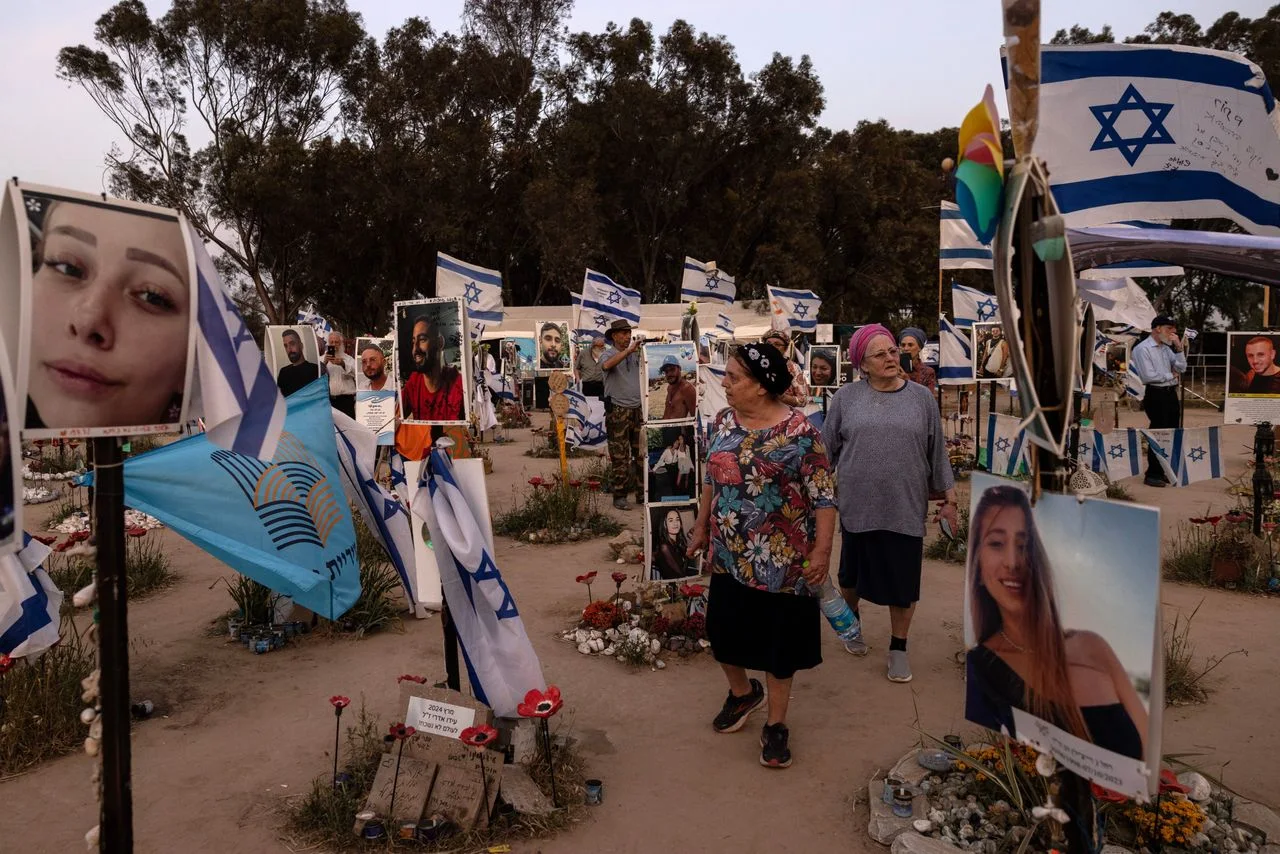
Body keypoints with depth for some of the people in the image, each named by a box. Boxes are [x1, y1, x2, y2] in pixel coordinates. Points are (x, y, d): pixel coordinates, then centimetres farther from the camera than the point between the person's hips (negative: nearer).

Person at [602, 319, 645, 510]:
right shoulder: (609, 354, -2)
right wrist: (628, 350, -27)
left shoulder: (635, 354, 13)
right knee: (620, 457, -2)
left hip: (638, 409, 5)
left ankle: (642, 493, 16)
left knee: (642, 453, 7)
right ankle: (619, 496, 6)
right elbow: (606, 365, -25)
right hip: (618, 411, -5)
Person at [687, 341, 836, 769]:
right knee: (725, 632, 15)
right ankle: (741, 691, 44)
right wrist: (701, 527, 15)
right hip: (729, 555, 5)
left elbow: (824, 495, -13)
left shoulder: (799, 431, -16)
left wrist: (822, 550, -15)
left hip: (782, 561, -5)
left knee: (779, 639, 9)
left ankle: (776, 722, 28)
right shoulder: (723, 422, 1)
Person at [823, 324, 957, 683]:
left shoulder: (921, 397, 1)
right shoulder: (846, 397, -2)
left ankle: (898, 647, 25)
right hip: (858, 506, 0)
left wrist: (949, 498, 6)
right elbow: (827, 449, 5)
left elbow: (937, 452, 6)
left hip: (906, 507, 0)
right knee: (853, 572, 16)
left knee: (903, 579, 7)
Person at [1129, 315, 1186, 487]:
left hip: (1171, 393, 9)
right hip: (1155, 395, -9)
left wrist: (1178, 347, 0)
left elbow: (1181, 368, 10)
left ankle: (1166, 472, 22)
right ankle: (1152, 475, 2)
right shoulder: (1143, 348, -11)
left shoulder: (1166, 348, 15)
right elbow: (1148, 376, -19)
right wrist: (1171, 375, -6)